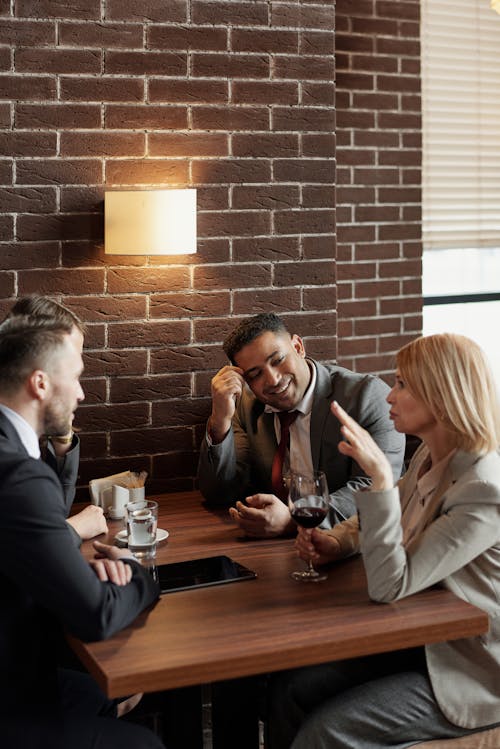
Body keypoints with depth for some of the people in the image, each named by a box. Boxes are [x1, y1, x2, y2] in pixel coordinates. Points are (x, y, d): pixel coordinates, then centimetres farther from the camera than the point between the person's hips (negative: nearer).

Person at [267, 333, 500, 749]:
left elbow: (390, 585, -29)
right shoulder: (430, 459, 1)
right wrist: (338, 542, 0)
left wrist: (380, 475, -35)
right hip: (422, 643, 8)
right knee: (289, 689, -4)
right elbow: (389, 523, 22)